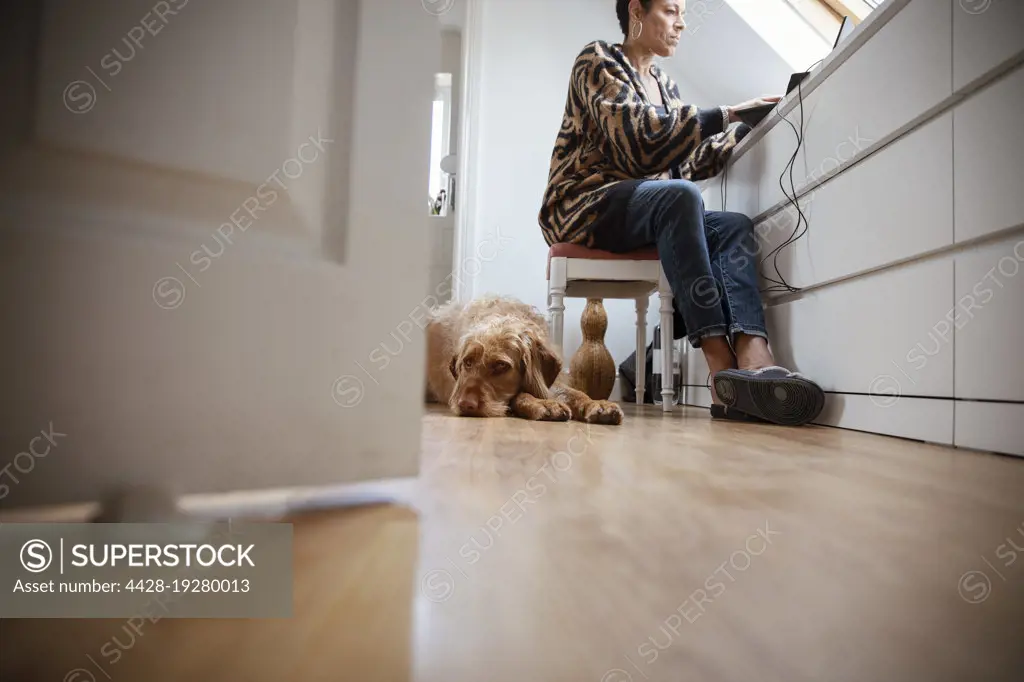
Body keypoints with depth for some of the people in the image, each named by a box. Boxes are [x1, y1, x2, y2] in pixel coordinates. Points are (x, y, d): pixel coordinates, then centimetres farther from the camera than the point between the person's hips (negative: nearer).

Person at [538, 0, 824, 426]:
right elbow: (639, 137, -16)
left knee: (735, 226, -18)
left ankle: (754, 359, -40)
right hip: (584, 209, -7)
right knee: (681, 195, -34)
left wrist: (745, 127, 9)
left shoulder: (663, 84, 24)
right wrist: (725, 115, -15)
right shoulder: (598, 60, 3)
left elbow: (689, 164, 17)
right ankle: (722, 367, -40)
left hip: (645, 214, 7)